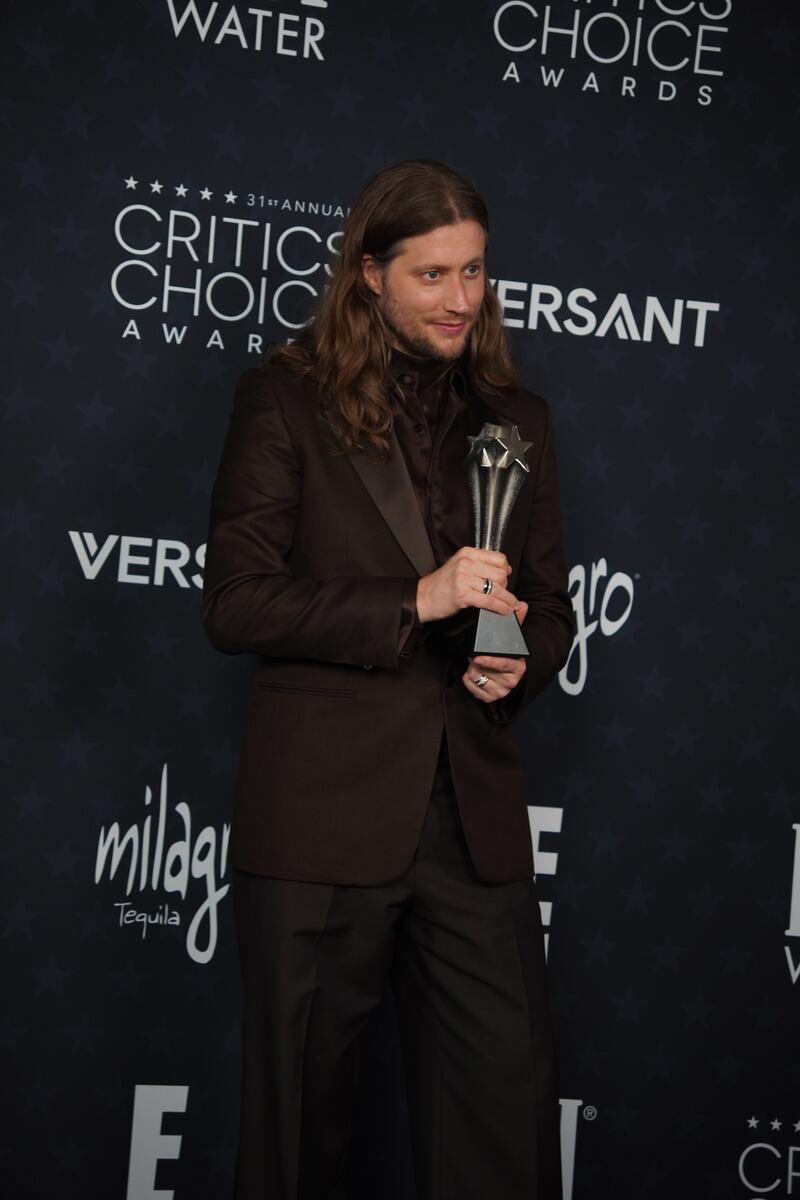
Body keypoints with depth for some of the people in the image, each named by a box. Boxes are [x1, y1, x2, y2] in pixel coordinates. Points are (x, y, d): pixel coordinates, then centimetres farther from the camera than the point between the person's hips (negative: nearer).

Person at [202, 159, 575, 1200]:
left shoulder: (516, 419, 13)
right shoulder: (287, 398, 1)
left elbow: (550, 605, 19)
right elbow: (235, 603, -7)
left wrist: (520, 664, -4)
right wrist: (414, 603, -16)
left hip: (474, 818, 3)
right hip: (323, 812, -3)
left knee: (510, 1095, 4)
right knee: (303, 1099, 8)